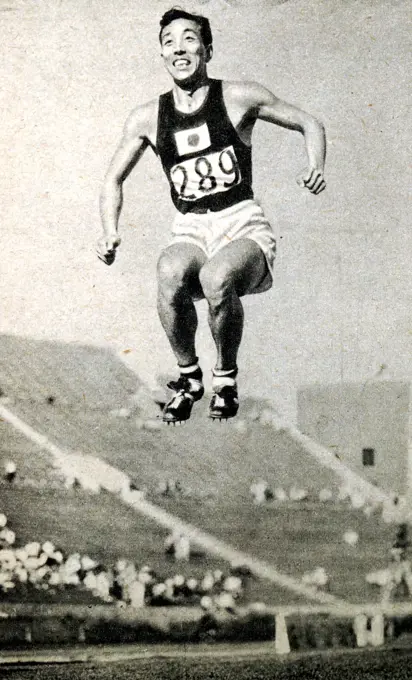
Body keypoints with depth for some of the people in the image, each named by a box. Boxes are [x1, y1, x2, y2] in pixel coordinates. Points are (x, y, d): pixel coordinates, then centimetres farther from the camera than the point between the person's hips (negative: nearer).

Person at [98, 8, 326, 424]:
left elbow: (309, 124, 11)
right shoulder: (147, 118, 7)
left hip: (243, 226, -2)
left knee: (216, 278, -37)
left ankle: (226, 378, -8)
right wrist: (110, 233, 0)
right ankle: (188, 376, -9)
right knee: (170, 274, -35)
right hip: (190, 232, 2)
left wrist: (315, 169, -9)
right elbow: (113, 180, 17)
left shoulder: (239, 98, 0)